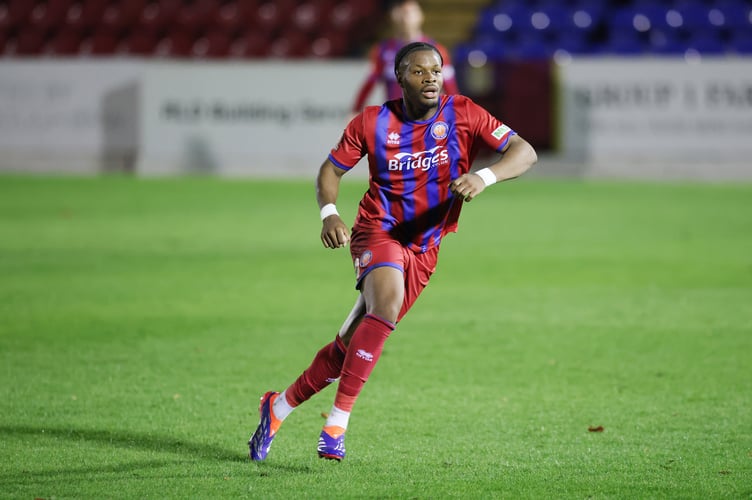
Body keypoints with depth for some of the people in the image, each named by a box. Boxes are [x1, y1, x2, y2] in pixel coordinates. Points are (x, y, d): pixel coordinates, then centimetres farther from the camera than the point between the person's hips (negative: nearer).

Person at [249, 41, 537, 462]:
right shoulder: (373, 123, -6)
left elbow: (525, 152, -13)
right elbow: (331, 169, 6)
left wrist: (485, 177, -33)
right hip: (378, 233, -3)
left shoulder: (463, 115, -7)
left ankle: (280, 407, 27)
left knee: (353, 347, 6)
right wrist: (329, 213, -14)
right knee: (387, 302, -34)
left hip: (423, 249, 3)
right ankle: (338, 422, -32)